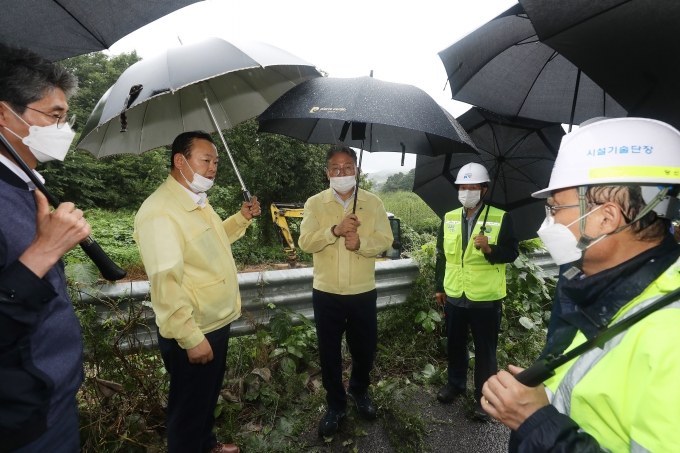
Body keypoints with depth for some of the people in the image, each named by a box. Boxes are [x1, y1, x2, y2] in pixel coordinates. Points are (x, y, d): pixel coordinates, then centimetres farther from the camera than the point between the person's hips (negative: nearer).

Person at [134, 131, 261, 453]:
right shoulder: (159, 211, -25)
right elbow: (165, 283, -28)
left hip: (218, 323, 10)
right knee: (189, 408, 14)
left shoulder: (198, 201, 8)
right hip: (192, 335, -10)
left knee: (209, 396, 28)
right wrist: (191, 338, -25)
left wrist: (242, 218, 9)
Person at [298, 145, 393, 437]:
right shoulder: (315, 204, -1)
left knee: (365, 348, 17)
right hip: (326, 293, 0)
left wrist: (361, 243, -25)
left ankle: (359, 391, 47)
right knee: (329, 352, 13)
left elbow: (385, 240, -5)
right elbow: (305, 242, -12)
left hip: (363, 292, 1)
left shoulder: (373, 203, 1)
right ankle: (335, 404, 36)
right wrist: (336, 230, -27)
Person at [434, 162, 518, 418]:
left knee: (485, 349, 11)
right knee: (455, 344, 19)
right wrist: (439, 287, 9)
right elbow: (442, 255, 9)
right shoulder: (448, 218, 5)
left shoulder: (501, 219, -7)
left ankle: (483, 396, 29)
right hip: (454, 295, 4)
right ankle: (455, 383, 40)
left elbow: (512, 253, -9)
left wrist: (489, 249, -29)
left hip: (486, 298, -4)